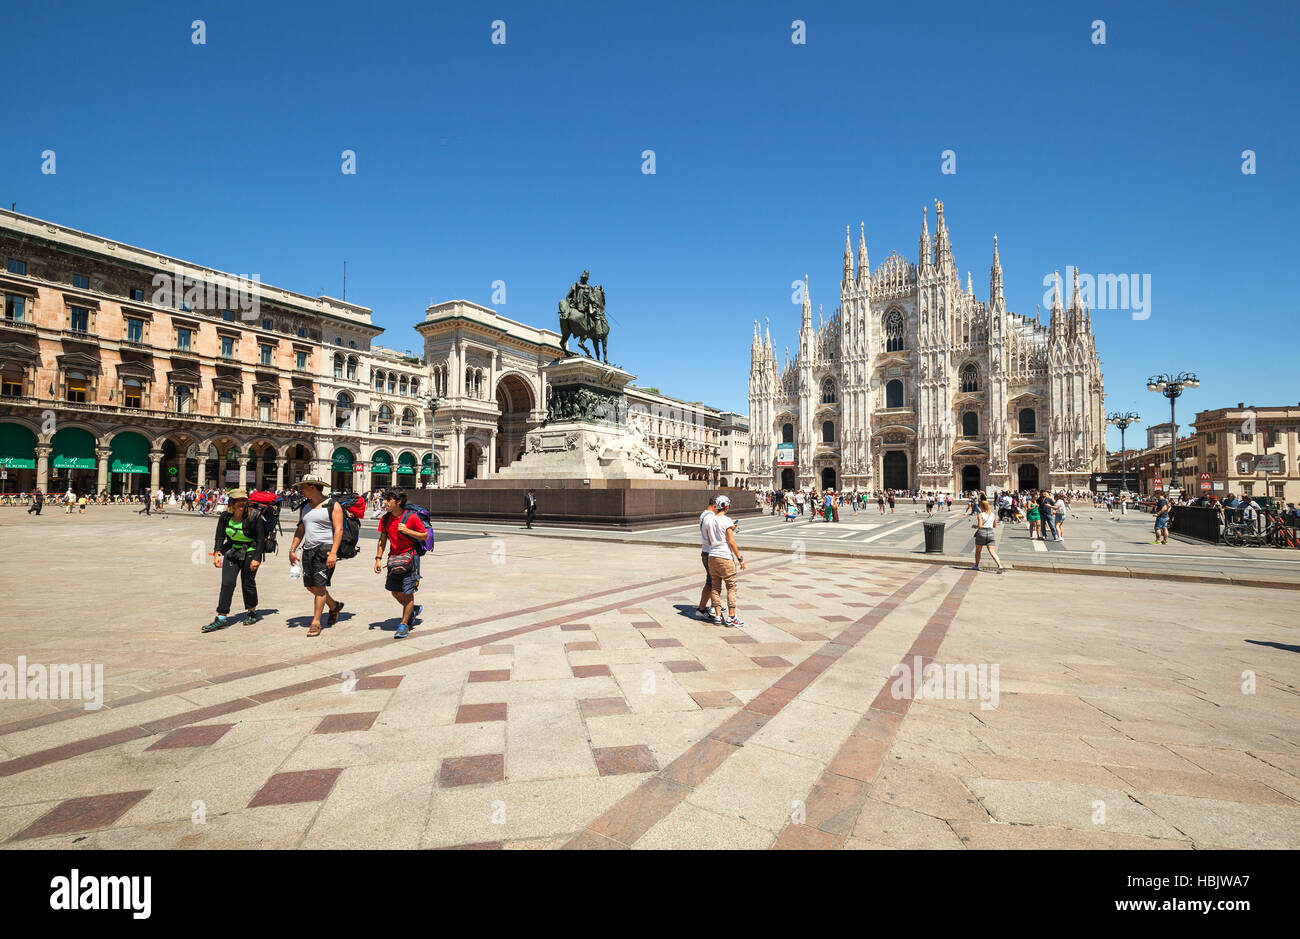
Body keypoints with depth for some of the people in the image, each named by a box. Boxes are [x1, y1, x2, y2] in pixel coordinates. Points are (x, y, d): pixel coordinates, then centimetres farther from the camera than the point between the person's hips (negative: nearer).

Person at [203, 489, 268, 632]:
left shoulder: (255, 516, -13)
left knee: (248, 583, 3)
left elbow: (261, 539, -11)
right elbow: (220, 536, 4)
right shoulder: (225, 516, 0)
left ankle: (252, 613, 23)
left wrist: (257, 558, -16)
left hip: (250, 553, -3)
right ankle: (221, 618, -2)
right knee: (227, 583, -5)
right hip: (232, 552, 4)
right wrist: (217, 553, -10)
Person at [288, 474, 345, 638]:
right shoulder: (304, 507, 14)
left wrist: (333, 552, -21)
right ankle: (334, 606, 31)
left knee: (319, 586, -7)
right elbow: (300, 530, 19)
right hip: (308, 550, 7)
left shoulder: (333, 506, -7)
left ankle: (316, 623, 2)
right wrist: (292, 549, 9)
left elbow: (338, 530, -13)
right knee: (310, 585, 9)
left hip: (326, 549, -7)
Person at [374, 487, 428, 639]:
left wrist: (407, 531, -21)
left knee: (407, 592, -1)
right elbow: (382, 540, 11)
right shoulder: (385, 518, 2)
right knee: (394, 592, 12)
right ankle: (413, 610, 36)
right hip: (394, 558, 6)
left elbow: (425, 536, -8)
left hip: (409, 557, -6)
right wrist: (378, 558, 4)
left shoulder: (411, 517, -13)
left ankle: (404, 624, 11)